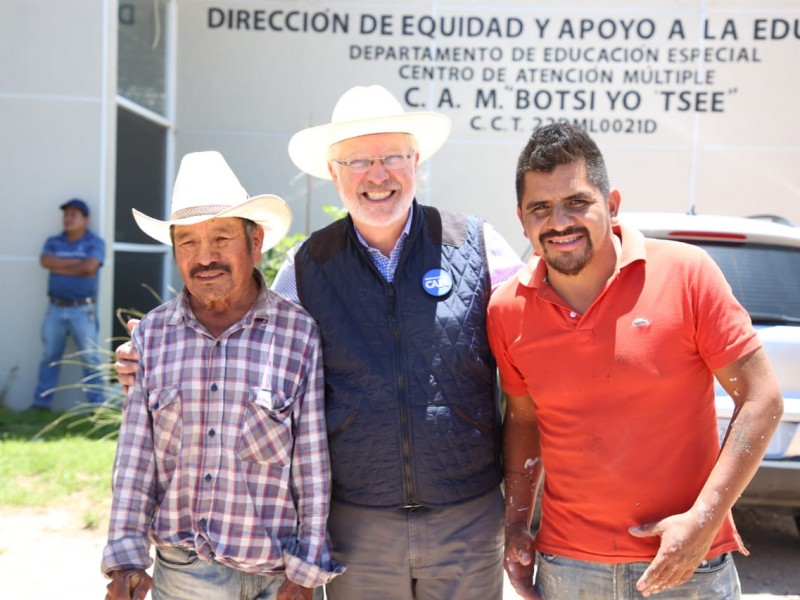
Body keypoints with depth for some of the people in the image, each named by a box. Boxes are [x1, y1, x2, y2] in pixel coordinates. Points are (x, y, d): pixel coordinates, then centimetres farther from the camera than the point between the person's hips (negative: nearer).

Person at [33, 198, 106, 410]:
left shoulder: (95, 242, 0)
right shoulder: (53, 242, 11)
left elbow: (89, 267, -17)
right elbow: (46, 262, -9)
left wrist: (60, 267, -6)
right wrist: (77, 261, -11)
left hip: (83, 310, -3)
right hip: (55, 309, 4)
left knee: (90, 358, -2)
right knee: (50, 357, 9)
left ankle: (97, 406, 1)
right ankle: (41, 403, 15)